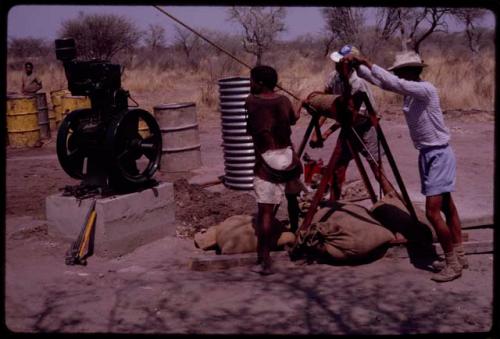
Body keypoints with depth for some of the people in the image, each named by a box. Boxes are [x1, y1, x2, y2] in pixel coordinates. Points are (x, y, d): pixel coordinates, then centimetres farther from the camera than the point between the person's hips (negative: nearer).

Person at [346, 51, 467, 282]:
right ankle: (459, 256, 23)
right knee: (446, 206, 14)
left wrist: (369, 65, -26)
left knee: (432, 211, -13)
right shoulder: (409, 91, 6)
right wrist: (357, 66, -6)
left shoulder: (426, 89, -20)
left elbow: (393, 83, -32)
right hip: (428, 154, 10)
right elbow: (382, 82, 6)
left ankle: (453, 264, -4)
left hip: (439, 154, -10)